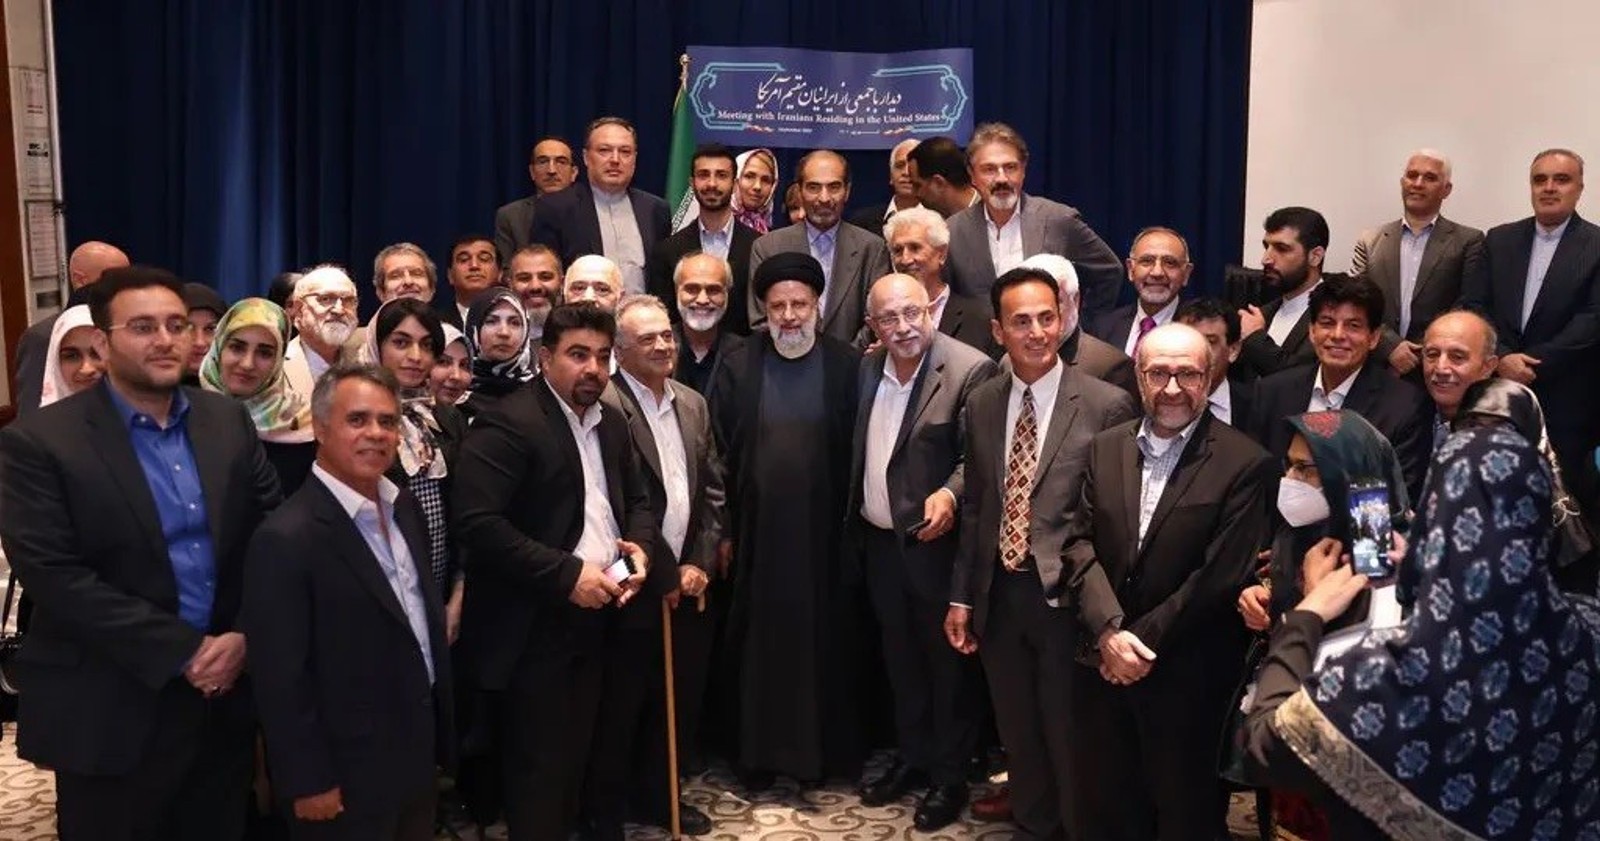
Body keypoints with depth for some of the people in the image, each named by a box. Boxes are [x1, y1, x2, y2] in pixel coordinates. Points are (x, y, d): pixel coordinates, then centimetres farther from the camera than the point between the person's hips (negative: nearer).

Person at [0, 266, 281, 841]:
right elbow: (51, 574, -16)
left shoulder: (229, 420, 5)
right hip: (112, 712, -4)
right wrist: (182, 652, -17)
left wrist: (245, 636, -9)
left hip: (226, 692, 4)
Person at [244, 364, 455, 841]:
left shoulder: (404, 508, 3)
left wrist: (440, 730, 13)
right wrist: (308, 782, -15)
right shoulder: (287, 538, -21)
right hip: (347, 775, -7)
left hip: (416, 752, 7)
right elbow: (280, 678, -19)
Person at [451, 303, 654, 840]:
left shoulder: (611, 424, 9)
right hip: (533, 625, -7)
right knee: (539, 765, 4)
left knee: (576, 756, 18)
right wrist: (567, 574, -24)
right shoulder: (509, 423, -16)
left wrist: (639, 547, -3)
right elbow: (475, 522, -25)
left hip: (594, 616, 7)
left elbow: (636, 500, 20)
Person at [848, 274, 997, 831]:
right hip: (878, 539, 6)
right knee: (900, 658, 20)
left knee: (946, 660, 9)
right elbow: (857, 448, 10)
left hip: (935, 541, -6)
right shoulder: (867, 367, 4)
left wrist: (950, 493, -32)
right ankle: (912, 758, 37)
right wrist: (855, 524, 7)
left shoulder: (970, 369, -16)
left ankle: (950, 776, 24)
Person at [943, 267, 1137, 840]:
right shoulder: (981, 404, 5)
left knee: (1071, 739, 10)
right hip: (998, 595, 5)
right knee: (1018, 734, 20)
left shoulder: (1107, 405, -11)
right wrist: (961, 595, 9)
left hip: (1067, 595, -5)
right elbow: (974, 507, 10)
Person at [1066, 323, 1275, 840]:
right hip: (1102, 663, 4)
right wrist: (1109, 631, -15)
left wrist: (1143, 639, -13)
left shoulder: (1244, 463, -11)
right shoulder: (1104, 449, 5)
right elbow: (1081, 545, -1)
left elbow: (1222, 576, -16)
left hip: (1187, 676, -4)